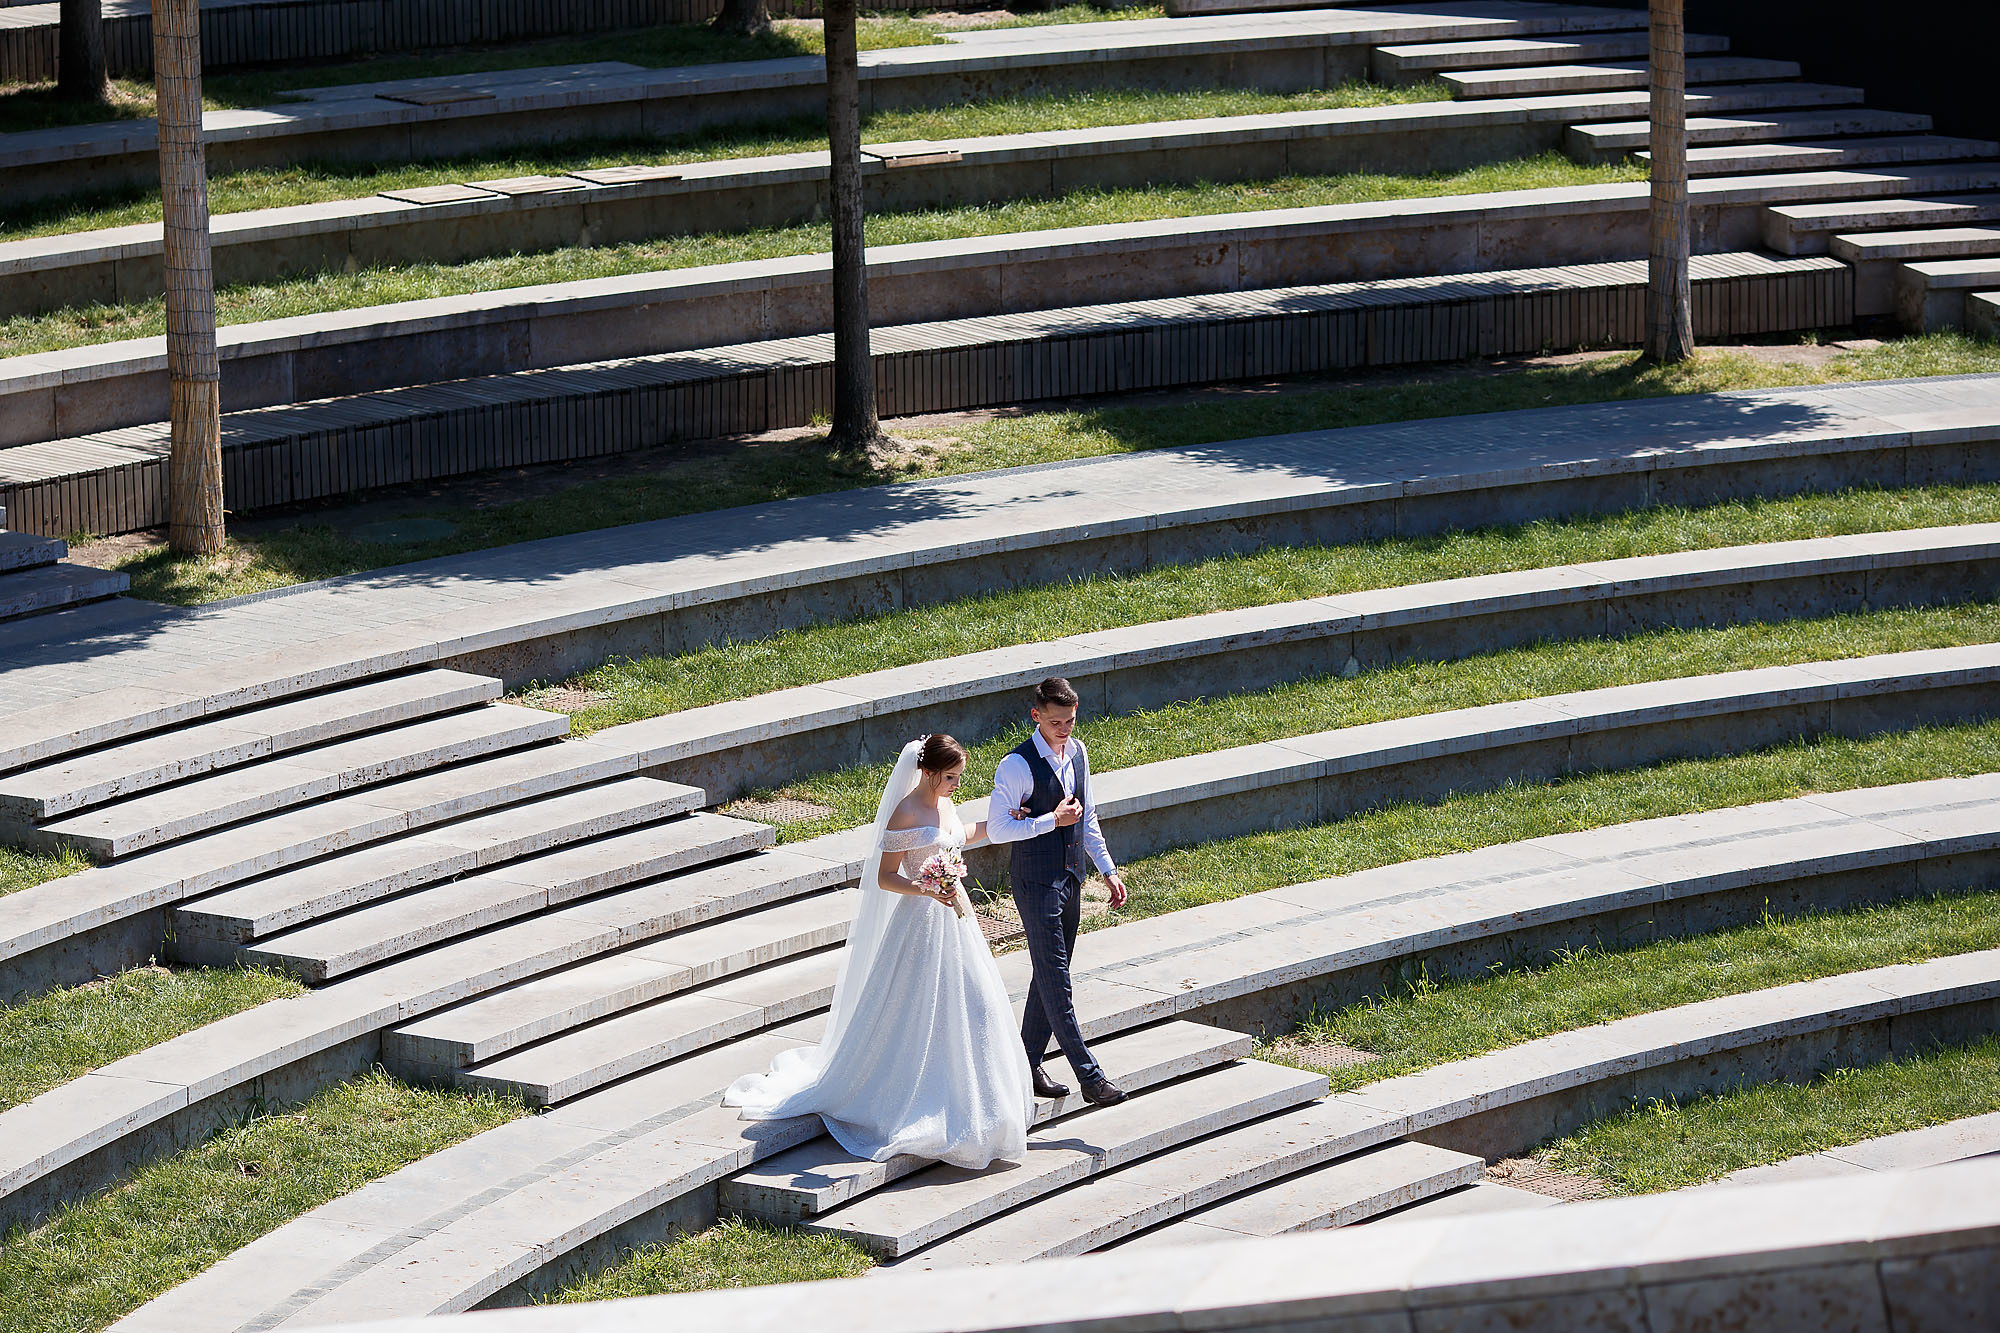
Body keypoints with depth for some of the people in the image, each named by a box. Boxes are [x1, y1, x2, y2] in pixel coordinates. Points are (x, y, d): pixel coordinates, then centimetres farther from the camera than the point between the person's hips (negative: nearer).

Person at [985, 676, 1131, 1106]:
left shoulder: (1077, 752, 5)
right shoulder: (1018, 765, -18)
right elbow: (998, 828, -19)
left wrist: (1107, 869, 14)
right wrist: (1053, 820, -21)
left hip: (1070, 874, 8)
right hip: (1036, 881, -8)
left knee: (1051, 974, 13)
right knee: (1055, 979, -5)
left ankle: (1029, 1066, 23)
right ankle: (1090, 1077, -7)